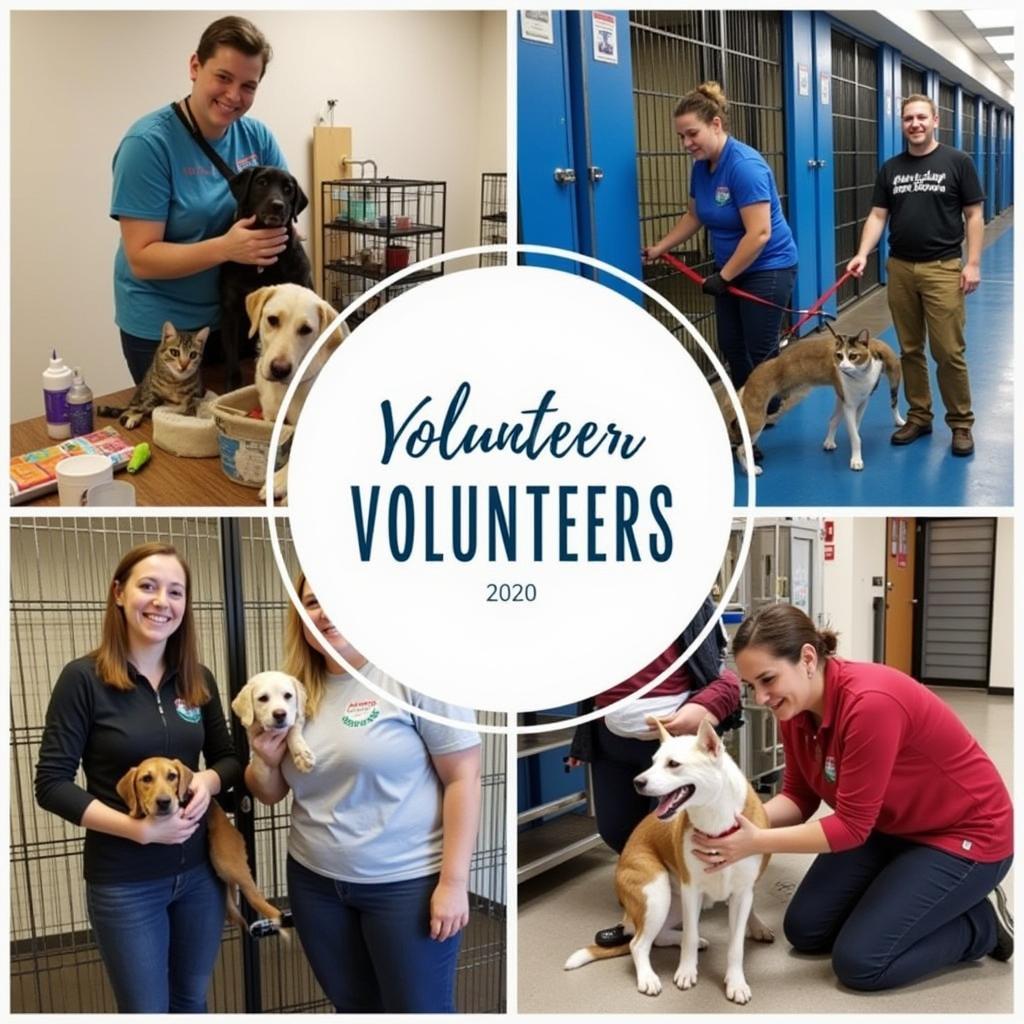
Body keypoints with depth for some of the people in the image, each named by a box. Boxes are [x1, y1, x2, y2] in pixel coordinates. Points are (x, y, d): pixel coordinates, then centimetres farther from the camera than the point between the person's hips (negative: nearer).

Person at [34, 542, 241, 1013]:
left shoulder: (198, 679, 1)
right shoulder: (84, 678, -12)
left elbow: (228, 758, 11)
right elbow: (51, 784, -13)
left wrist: (209, 781, -12)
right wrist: (137, 829, -22)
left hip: (200, 871, 4)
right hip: (123, 883, -4)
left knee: (192, 1001, 20)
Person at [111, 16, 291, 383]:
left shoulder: (256, 137, -1)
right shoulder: (148, 143, -17)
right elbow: (141, 259, -20)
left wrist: (278, 227, -21)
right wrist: (225, 247, -34)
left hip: (237, 316, 5)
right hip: (162, 329, -5)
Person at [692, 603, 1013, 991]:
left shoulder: (871, 703, -35)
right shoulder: (795, 706, -9)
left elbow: (852, 826, -28)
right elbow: (799, 797, -3)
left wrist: (756, 843, -30)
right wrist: (745, 821, -22)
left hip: (963, 833, -8)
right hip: (889, 826, 8)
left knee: (859, 962, -12)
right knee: (804, 931, 4)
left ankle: (983, 922, 8)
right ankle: (909, 895, 19)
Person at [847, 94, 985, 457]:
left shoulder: (957, 162, 0)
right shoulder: (890, 168, 9)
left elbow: (974, 215, 0)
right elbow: (878, 215, 7)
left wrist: (973, 263, -8)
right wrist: (863, 254, -9)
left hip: (942, 269, -4)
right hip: (900, 268, 4)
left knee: (949, 352, -5)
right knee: (910, 350, 10)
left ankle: (961, 423, 7)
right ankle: (918, 416, 21)